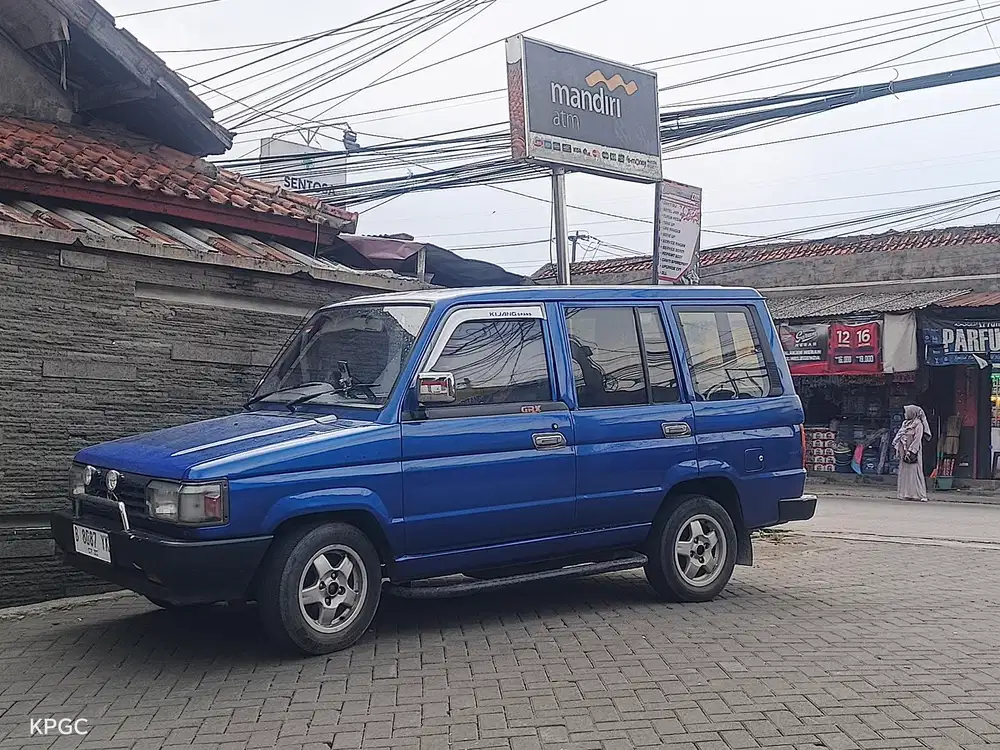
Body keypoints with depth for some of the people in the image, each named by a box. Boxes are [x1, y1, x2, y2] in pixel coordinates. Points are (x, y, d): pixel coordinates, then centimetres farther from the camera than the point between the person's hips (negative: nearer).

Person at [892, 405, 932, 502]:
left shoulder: (918, 424, -8)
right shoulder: (906, 423, 15)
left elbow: (917, 439, -14)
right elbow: (899, 436, 19)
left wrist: (910, 451, -19)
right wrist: (896, 447, 11)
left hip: (913, 451, -8)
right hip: (904, 450, 8)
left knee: (915, 471, -8)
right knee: (904, 472, 5)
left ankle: (921, 494, -5)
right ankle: (906, 494, 8)